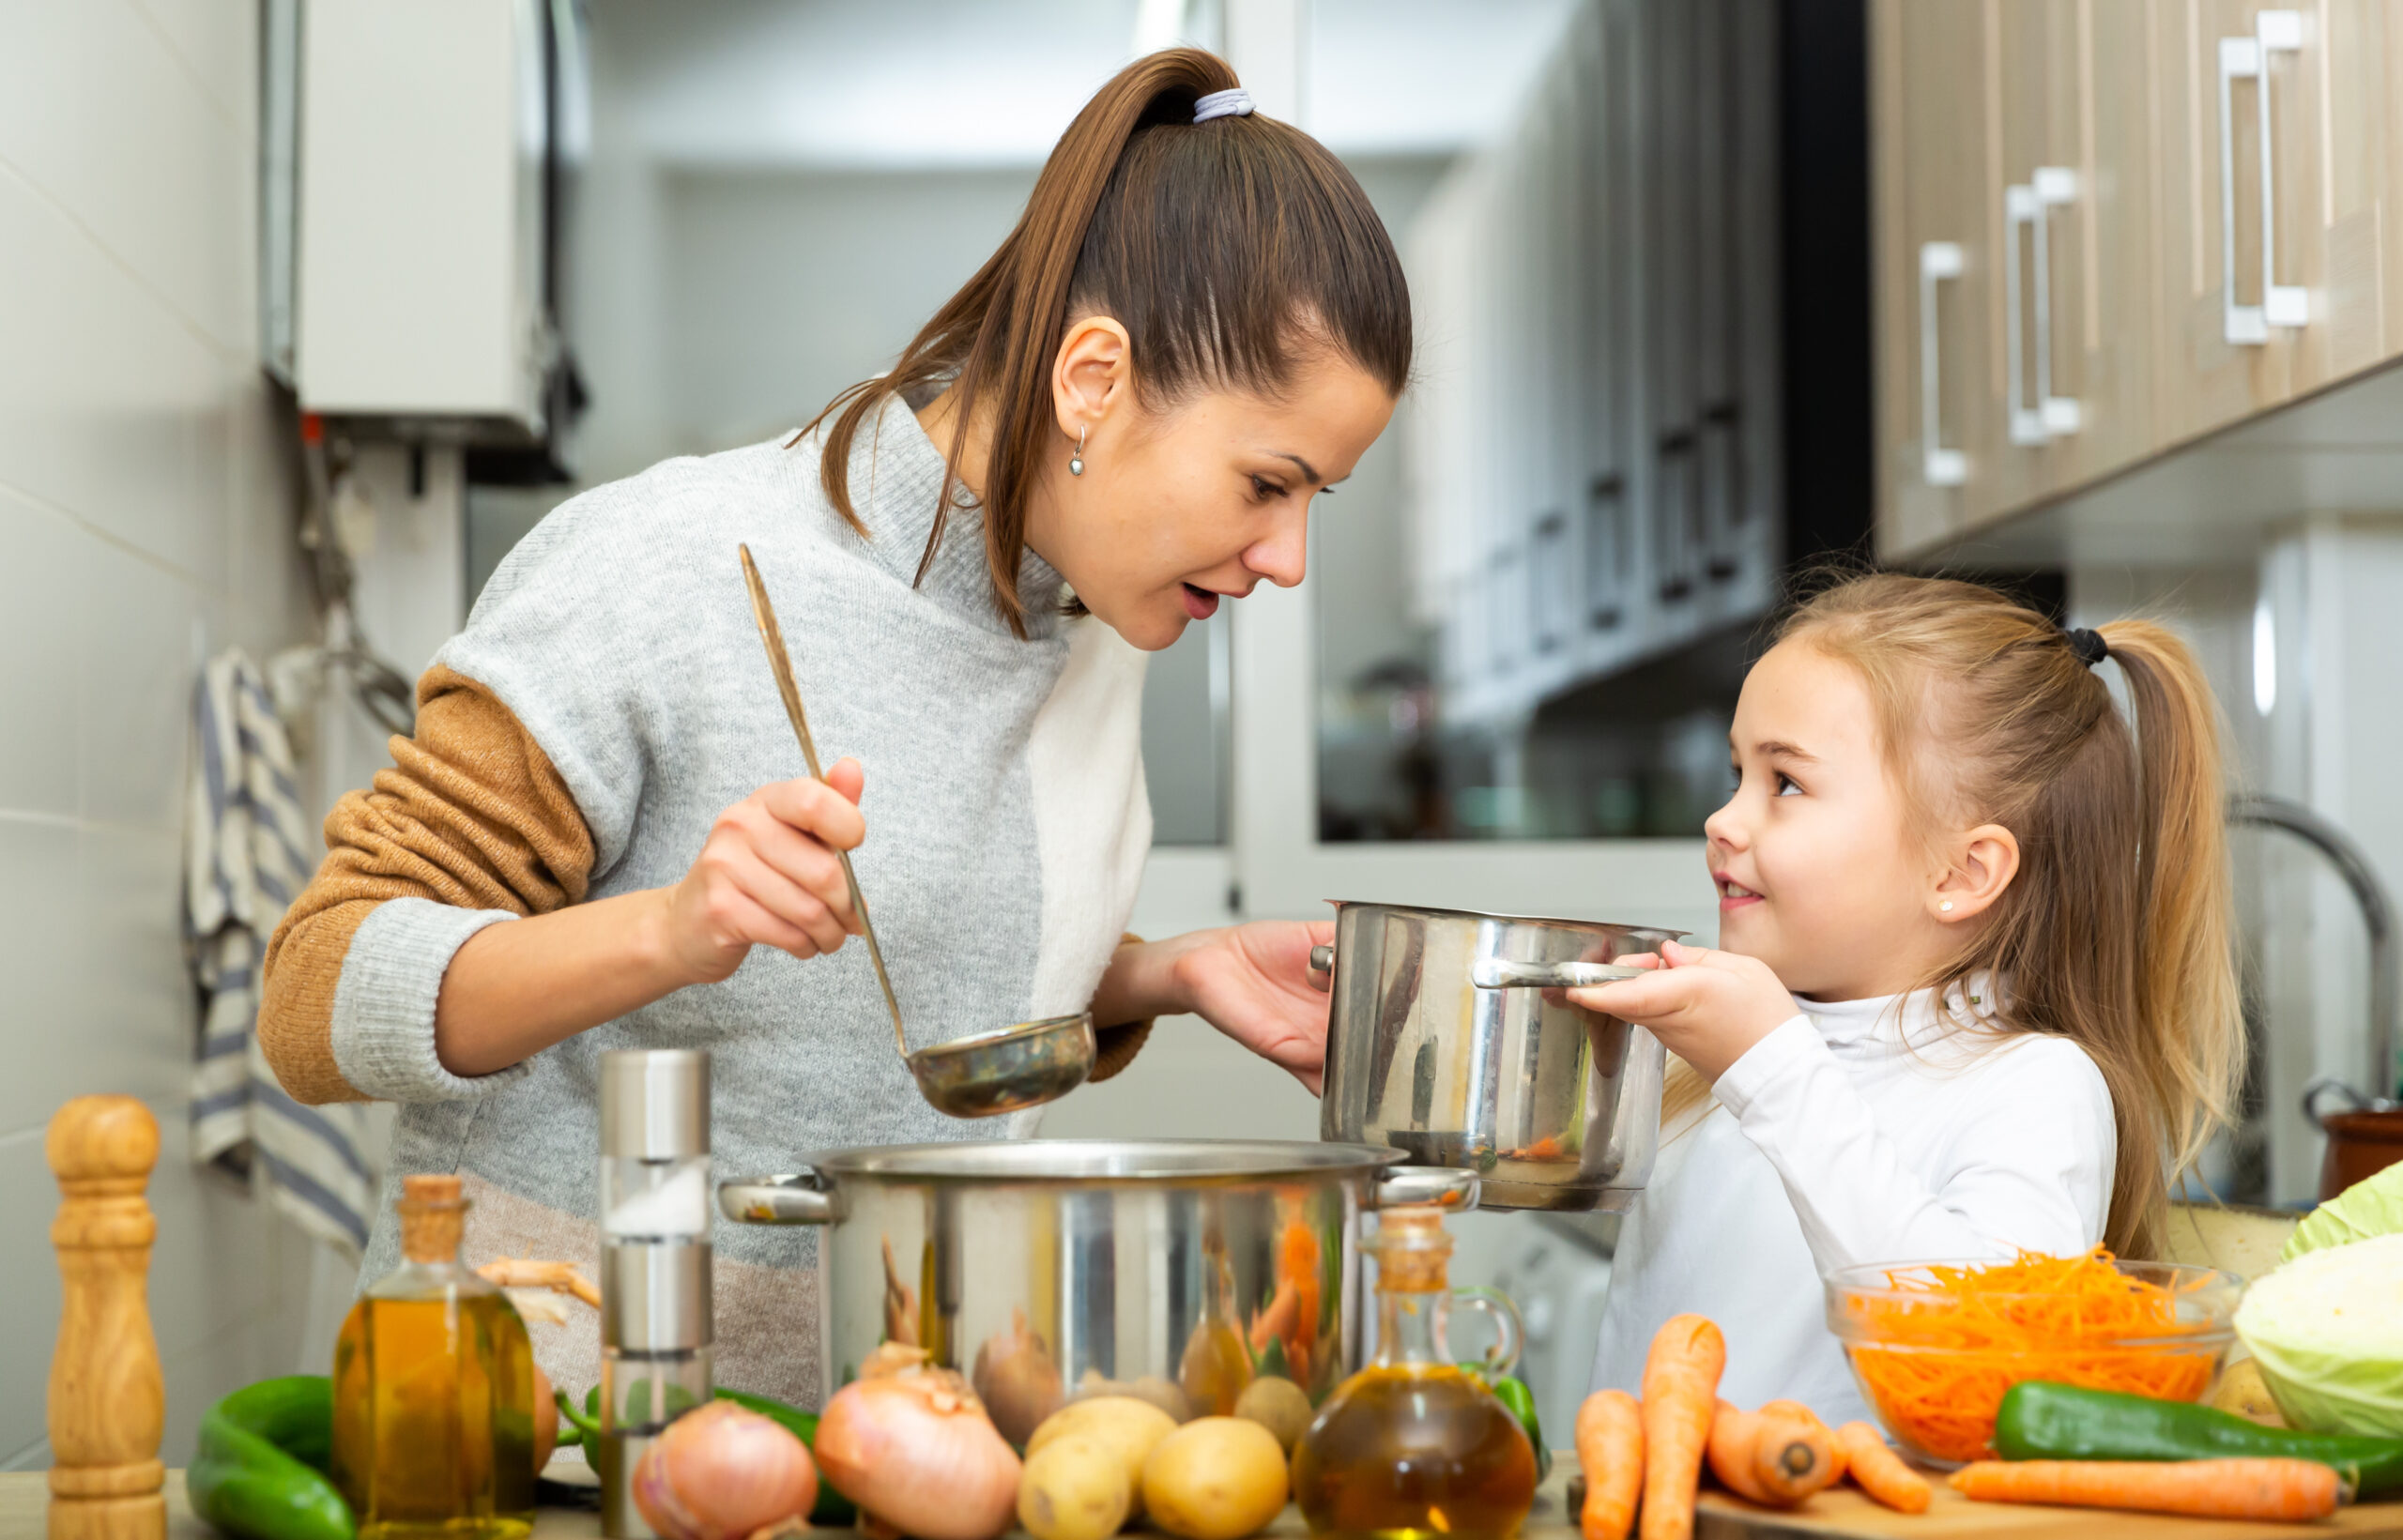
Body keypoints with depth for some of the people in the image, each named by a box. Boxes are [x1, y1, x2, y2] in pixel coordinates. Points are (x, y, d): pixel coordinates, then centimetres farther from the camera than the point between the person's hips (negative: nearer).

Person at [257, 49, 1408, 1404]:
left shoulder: (1090, 620, 7)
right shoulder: (661, 578, -13)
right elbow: (319, 1002, -12)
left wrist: (1166, 976, 3)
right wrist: (667, 932, -28)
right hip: (571, 1410, -7)